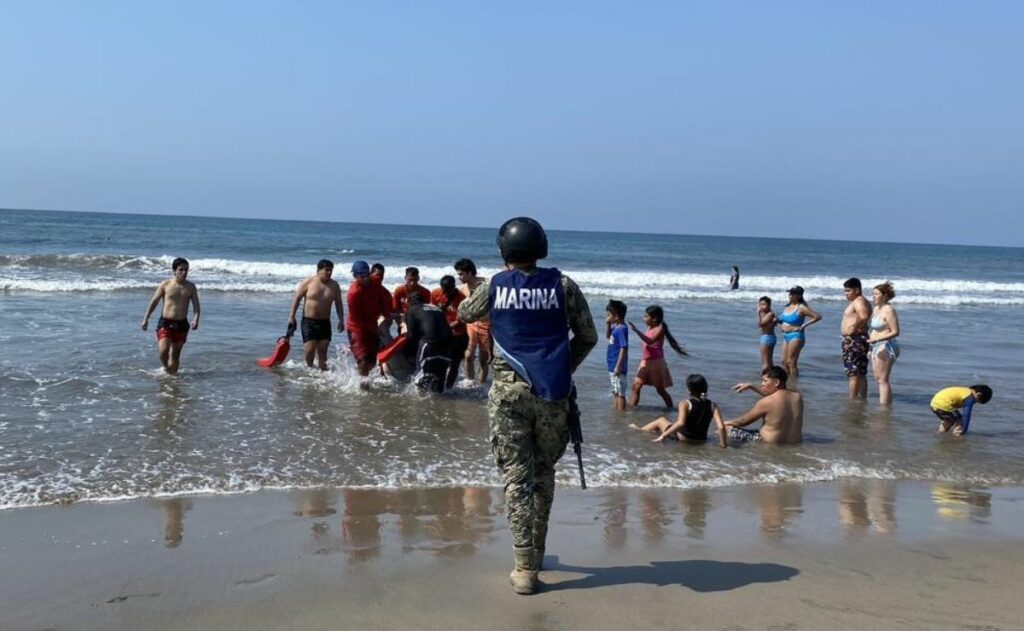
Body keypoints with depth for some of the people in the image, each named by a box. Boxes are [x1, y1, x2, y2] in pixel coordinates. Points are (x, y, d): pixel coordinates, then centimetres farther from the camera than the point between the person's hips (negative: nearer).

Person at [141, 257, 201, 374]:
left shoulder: (191, 286, 4)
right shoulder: (165, 285, -2)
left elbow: (196, 305, 3)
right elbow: (154, 302, 3)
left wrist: (196, 318, -16)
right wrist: (145, 319, 0)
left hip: (182, 324, 2)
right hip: (165, 323, -2)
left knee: (175, 353, 8)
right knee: (163, 350, -17)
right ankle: (166, 367, 11)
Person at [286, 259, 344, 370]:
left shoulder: (334, 285, 3)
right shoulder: (308, 282, -5)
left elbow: (338, 303, 8)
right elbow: (297, 299, 0)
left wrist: (341, 320, 2)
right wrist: (291, 316, -2)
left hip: (325, 322, 3)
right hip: (309, 321, -2)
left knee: (323, 349, 1)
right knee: (310, 348, -8)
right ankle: (310, 368, 15)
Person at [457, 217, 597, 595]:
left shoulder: (495, 286, 1)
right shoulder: (563, 286, -1)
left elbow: (464, 314, 20)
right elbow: (588, 337, 4)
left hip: (509, 392, -1)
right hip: (552, 392, 1)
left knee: (516, 477, 2)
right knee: (544, 472, 17)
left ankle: (525, 568, -1)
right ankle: (536, 553, 28)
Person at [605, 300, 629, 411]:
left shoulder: (622, 329, -19)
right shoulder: (615, 327, 8)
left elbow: (624, 348, -22)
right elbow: (607, 336, 28)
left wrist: (618, 366, -23)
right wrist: (607, 324, 11)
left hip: (618, 366, -10)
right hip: (612, 366, 10)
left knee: (620, 393, -2)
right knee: (615, 392, 18)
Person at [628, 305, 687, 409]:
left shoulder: (659, 329, -13)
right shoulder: (649, 328, 10)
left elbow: (650, 341, -30)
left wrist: (636, 330, -37)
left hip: (656, 362, -7)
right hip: (645, 362, 7)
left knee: (660, 389, 3)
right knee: (636, 385, -1)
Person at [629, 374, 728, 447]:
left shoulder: (685, 404, -21)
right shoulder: (713, 405, -10)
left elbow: (680, 423, -34)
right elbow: (721, 427, -19)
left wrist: (663, 435, -28)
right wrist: (724, 444, -10)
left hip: (682, 438, -4)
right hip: (701, 440, 4)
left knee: (661, 420, 25)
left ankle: (640, 430, 49)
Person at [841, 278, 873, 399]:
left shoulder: (859, 301, -14)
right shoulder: (858, 301, 19)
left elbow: (863, 316, -32)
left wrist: (854, 326, -21)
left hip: (854, 340, -11)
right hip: (859, 340, 11)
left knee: (853, 373, -8)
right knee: (861, 374, 14)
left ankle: (852, 399, -7)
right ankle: (863, 398, 19)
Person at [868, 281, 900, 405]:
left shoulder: (888, 310, -13)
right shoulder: (876, 309, 15)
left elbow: (895, 332, -18)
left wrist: (877, 339, -26)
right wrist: (869, 336, 8)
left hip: (885, 347, -10)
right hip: (876, 347, 10)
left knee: (882, 380, -8)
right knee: (878, 379, 12)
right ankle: (887, 404, 19)